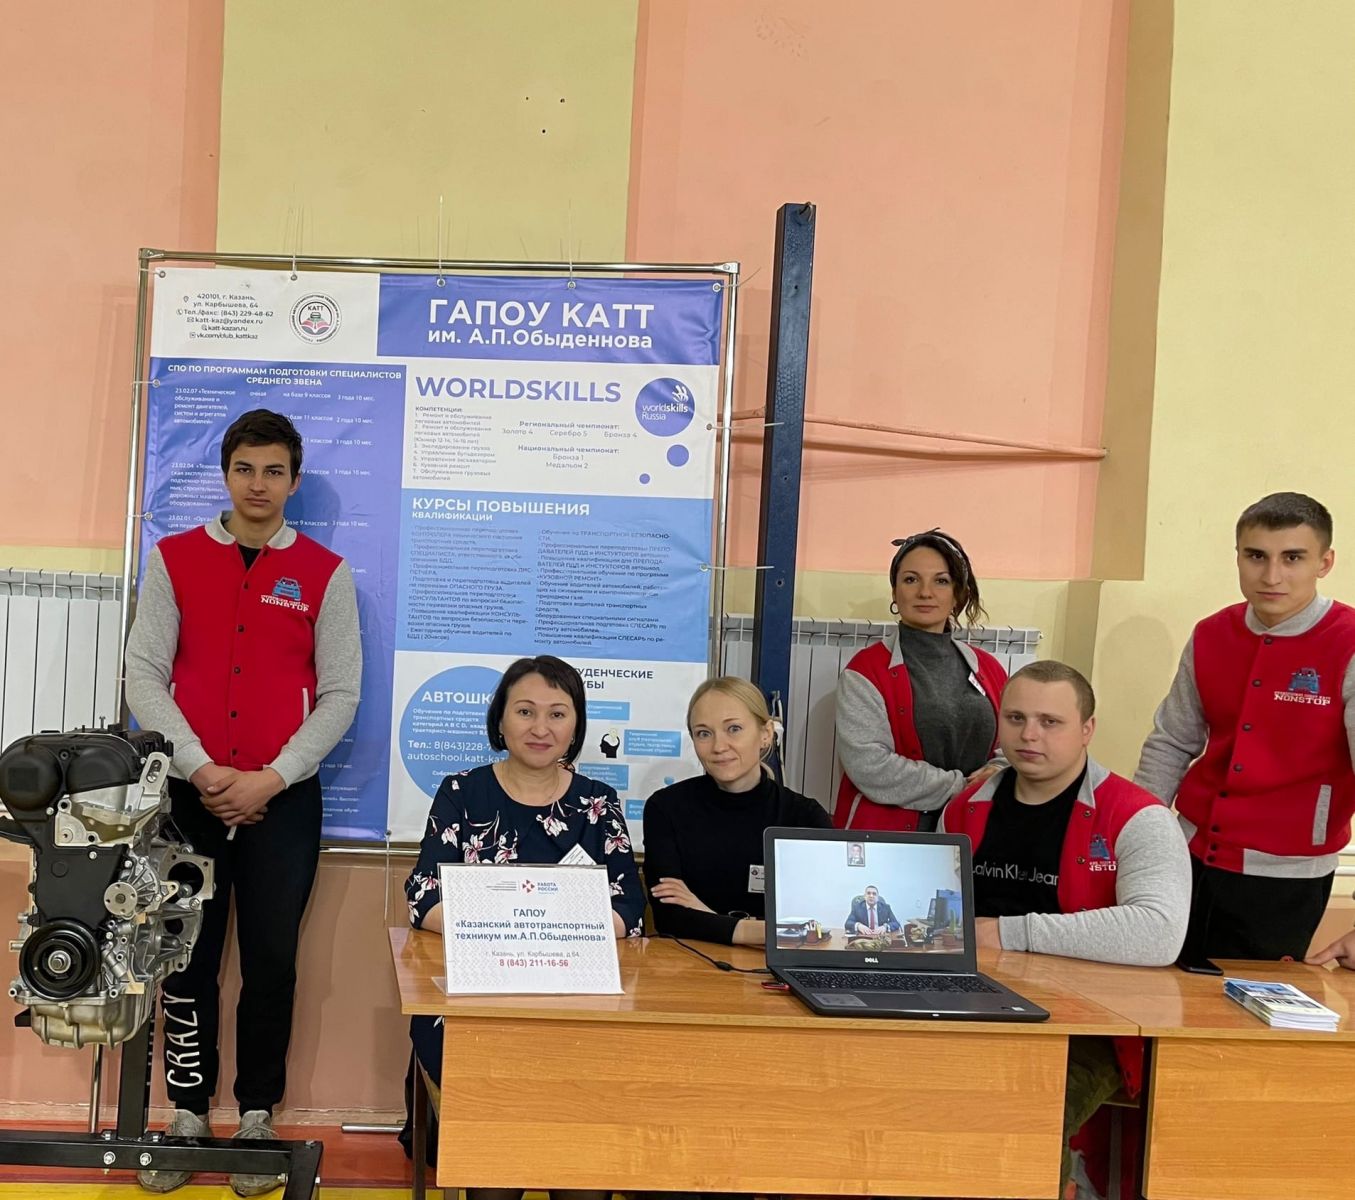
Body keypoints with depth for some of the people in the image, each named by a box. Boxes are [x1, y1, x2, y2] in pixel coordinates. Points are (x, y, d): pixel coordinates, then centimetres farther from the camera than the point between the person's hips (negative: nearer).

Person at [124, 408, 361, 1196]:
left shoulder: (325, 573, 2)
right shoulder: (175, 559, 5)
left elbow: (340, 693, 0)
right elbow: (144, 675, -1)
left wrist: (271, 779, -10)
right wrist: (201, 770, -12)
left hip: (284, 799, -1)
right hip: (190, 793, 1)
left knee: (272, 960, 4)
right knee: (188, 959, 6)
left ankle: (258, 1118, 16)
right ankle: (189, 1115, 18)